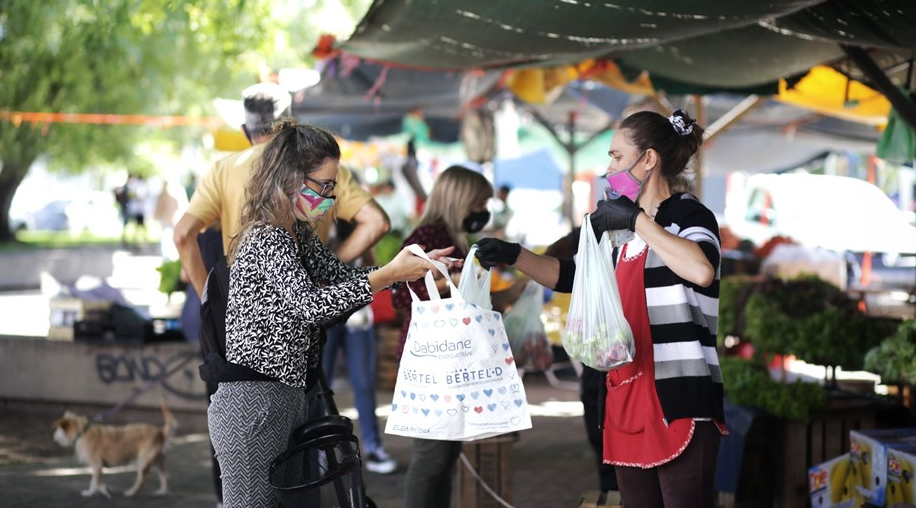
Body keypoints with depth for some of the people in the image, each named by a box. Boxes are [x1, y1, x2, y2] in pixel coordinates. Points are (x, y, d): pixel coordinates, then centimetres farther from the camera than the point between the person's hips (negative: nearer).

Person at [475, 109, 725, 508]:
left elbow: (702, 271, -28)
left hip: (680, 405, -9)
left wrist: (637, 220, -22)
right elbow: (574, 277, 29)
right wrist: (513, 255, 17)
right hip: (629, 404, 9)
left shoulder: (688, 216, -6)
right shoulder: (633, 234, 19)